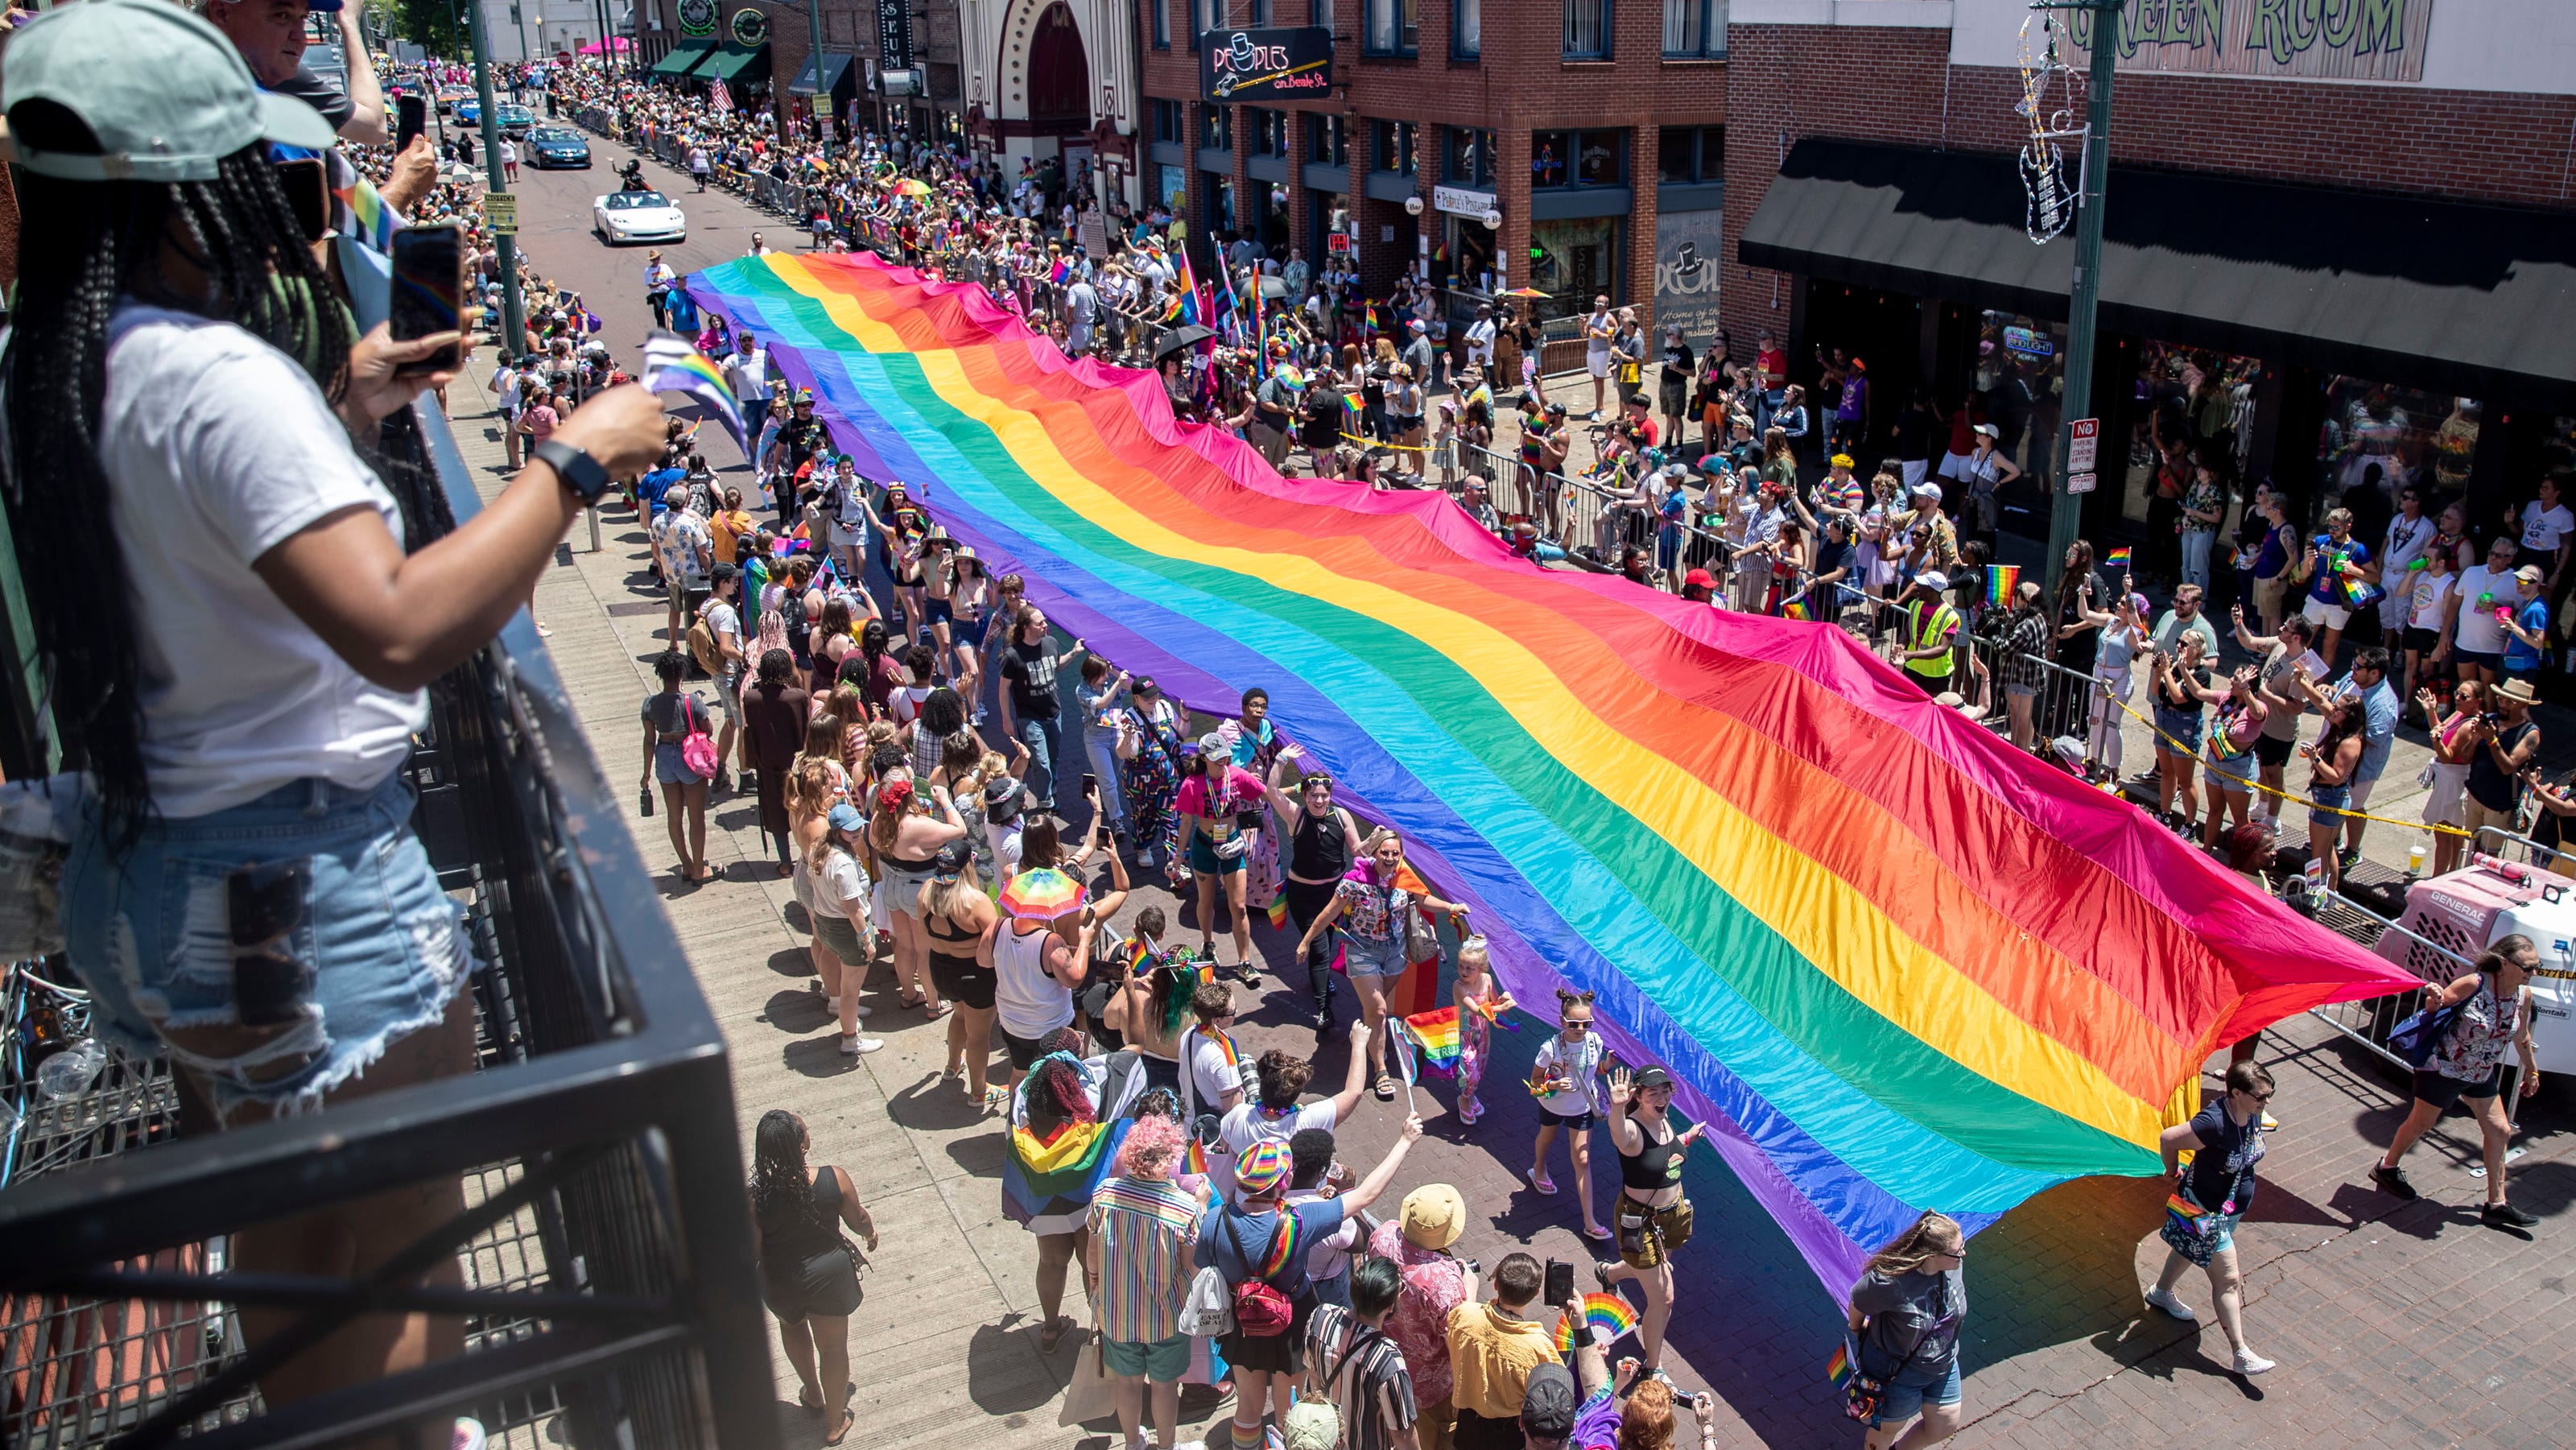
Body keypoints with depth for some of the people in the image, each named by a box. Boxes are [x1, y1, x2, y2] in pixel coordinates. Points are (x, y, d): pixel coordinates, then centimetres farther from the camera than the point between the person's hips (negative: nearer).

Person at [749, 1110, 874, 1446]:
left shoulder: (754, 1197, -27)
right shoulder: (835, 1179, -25)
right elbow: (859, 1220, -9)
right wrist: (871, 1233, 15)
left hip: (781, 1283, 1)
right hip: (830, 1276, -1)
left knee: (792, 1326, 33)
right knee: (833, 1346, 20)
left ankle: (813, 1394, 52)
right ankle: (835, 1423, 37)